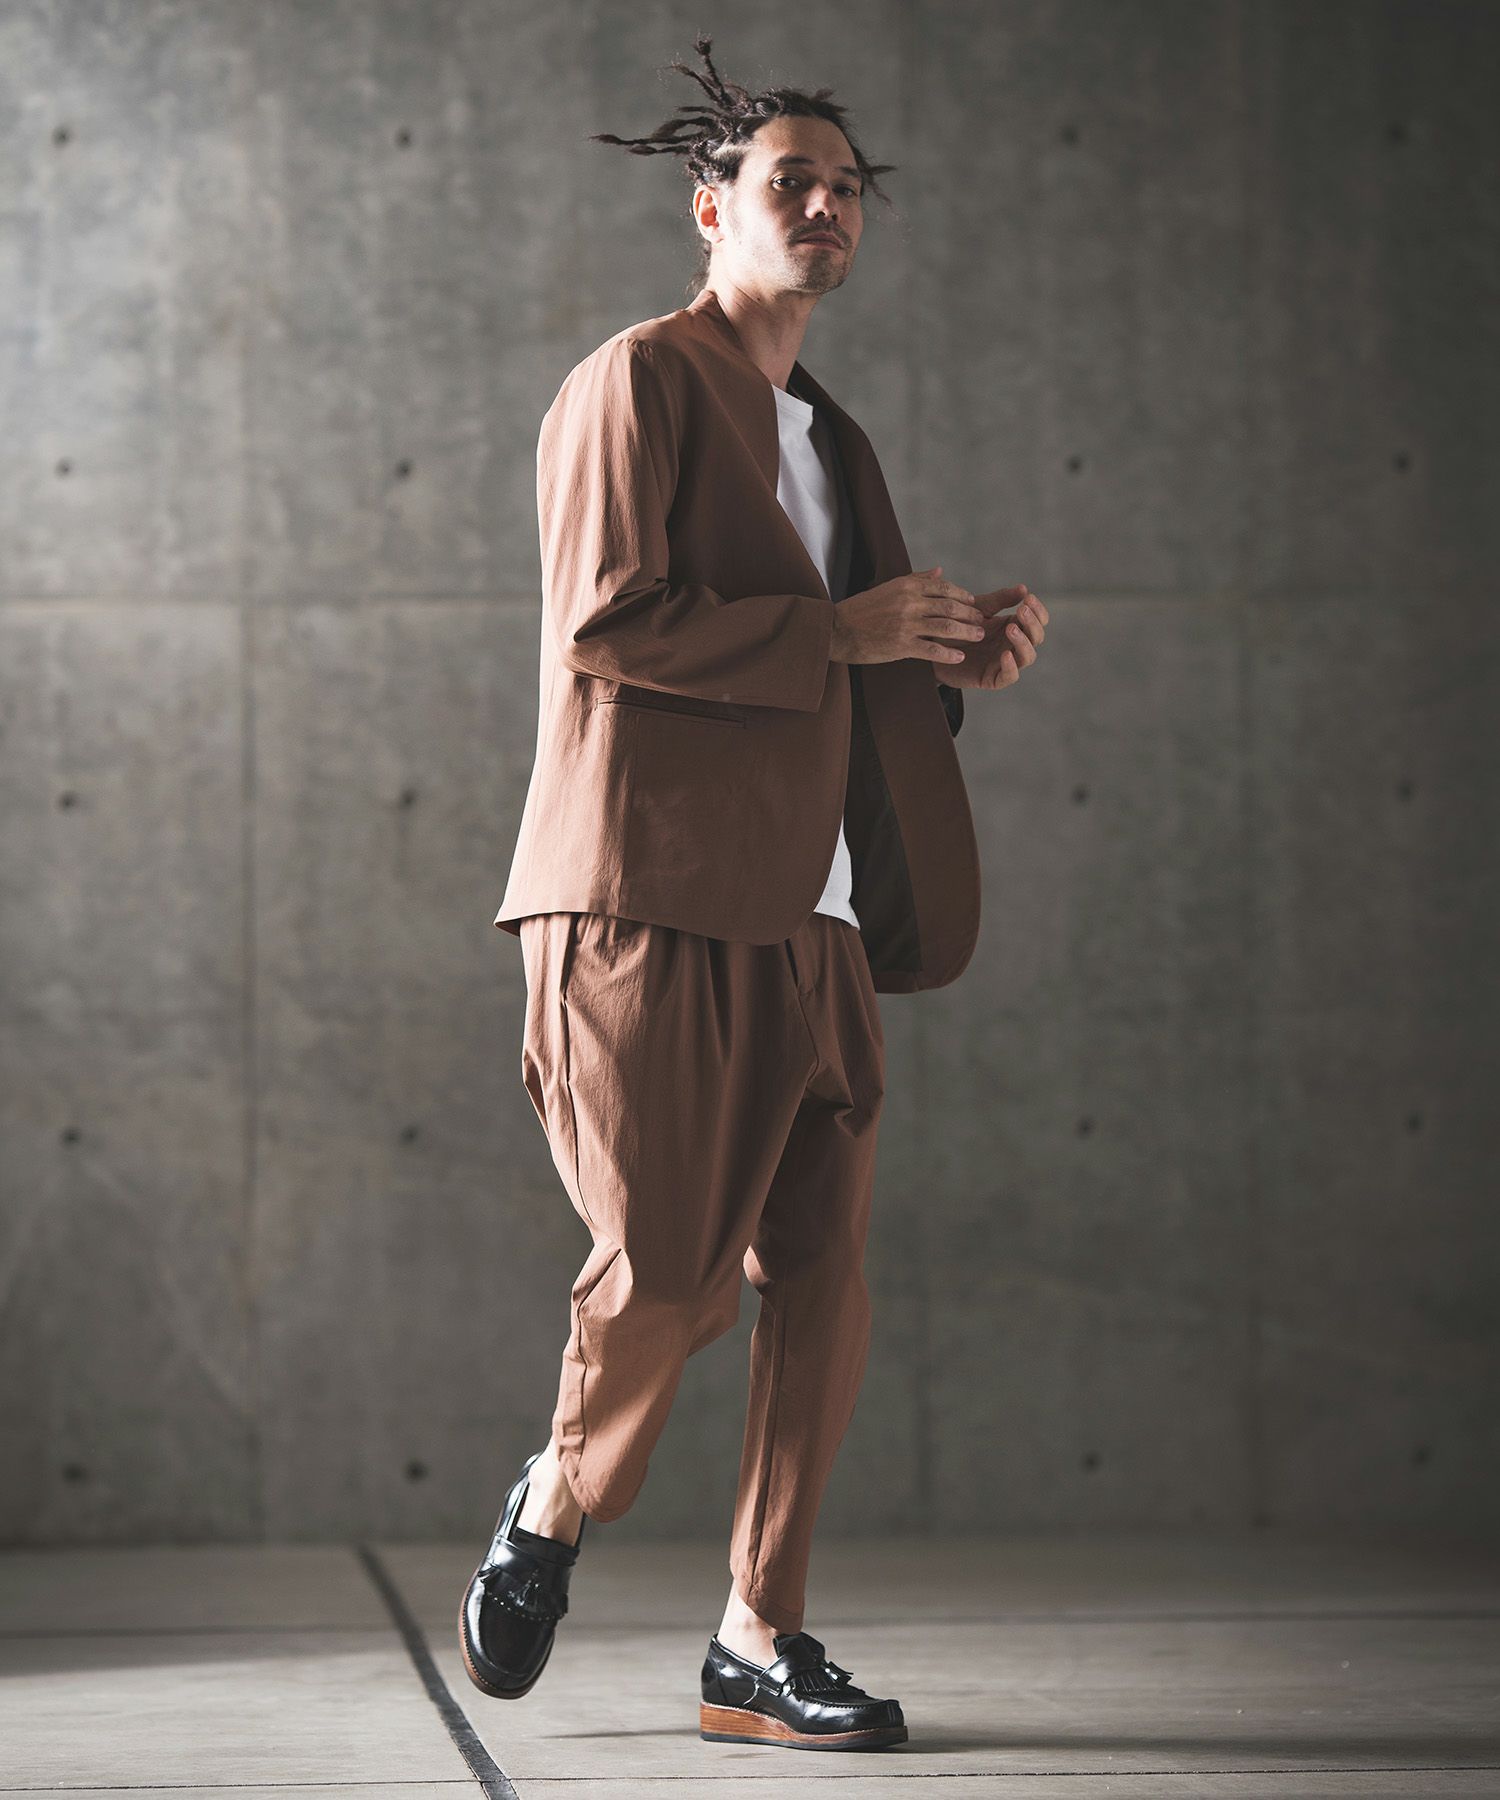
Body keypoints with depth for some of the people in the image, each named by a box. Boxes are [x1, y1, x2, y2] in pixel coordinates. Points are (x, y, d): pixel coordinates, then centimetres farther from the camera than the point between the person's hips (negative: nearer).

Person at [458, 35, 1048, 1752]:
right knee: (673, 1269, -9)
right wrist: (846, 630, -12)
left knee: (820, 1279, 0)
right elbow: (609, 621, -14)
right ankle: (557, 1503, 19)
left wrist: (956, 656, 9)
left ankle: (758, 1643, 6)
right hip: (652, 898, -7)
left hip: (808, 917, 7)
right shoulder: (636, 383, -1)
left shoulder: (828, 439, 24)